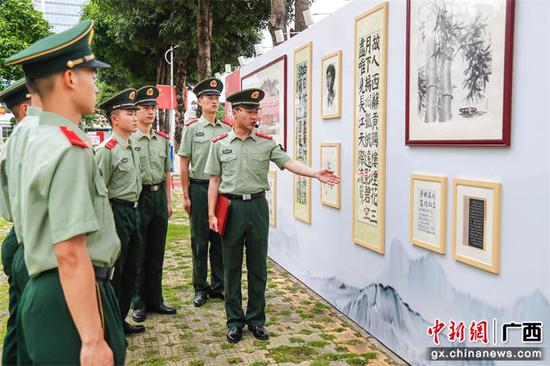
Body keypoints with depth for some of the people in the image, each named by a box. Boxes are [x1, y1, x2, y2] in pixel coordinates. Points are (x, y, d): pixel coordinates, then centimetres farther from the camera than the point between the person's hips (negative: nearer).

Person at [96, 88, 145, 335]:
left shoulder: (131, 147, 12)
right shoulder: (107, 150, -15)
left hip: (133, 211, 9)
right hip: (117, 213, -9)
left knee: (130, 270, 16)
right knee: (113, 273, 2)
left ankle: (121, 320, 30)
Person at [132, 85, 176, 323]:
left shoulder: (163, 140, 10)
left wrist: (168, 202, 13)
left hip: (159, 196, 5)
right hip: (138, 196, -5)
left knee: (157, 253, 12)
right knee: (138, 254, 4)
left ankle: (155, 300, 24)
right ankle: (138, 303, 17)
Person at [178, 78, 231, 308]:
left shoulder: (228, 129, 7)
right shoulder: (192, 128, 0)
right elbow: (183, 164, -1)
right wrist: (186, 196, -5)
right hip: (199, 188, -2)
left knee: (220, 240, 9)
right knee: (199, 241, 6)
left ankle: (219, 286, 21)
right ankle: (200, 288, 18)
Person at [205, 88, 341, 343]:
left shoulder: (267, 143, 4)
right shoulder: (220, 144, 4)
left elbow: (288, 163, -8)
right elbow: (214, 180, 4)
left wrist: (316, 173, -26)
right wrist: (211, 213, -2)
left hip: (257, 206, 1)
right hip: (231, 207, -1)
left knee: (258, 266, 8)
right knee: (232, 267, 7)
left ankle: (256, 319, 22)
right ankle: (235, 321, 20)